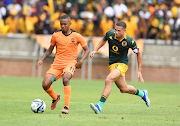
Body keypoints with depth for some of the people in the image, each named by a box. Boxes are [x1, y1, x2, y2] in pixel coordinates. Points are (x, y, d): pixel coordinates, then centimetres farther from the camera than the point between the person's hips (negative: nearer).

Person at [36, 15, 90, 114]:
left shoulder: (76, 36, -1)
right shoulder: (56, 35, 4)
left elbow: (87, 50, 7)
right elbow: (50, 49, 18)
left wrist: (81, 61, -9)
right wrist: (42, 60, 4)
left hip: (70, 63, -3)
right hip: (57, 64, 3)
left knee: (65, 79, -34)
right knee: (45, 85, -12)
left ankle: (66, 107, -27)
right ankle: (55, 98, 22)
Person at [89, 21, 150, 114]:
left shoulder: (130, 41, -20)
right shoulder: (110, 34, -12)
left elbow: (138, 53, -3)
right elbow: (103, 39, 14)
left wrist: (139, 71, -3)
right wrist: (95, 50, 0)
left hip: (122, 64, -5)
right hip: (112, 64, 5)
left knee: (108, 80, -29)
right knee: (124, 89, 16)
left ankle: (100, 106, -30)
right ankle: (142, 94, 45)